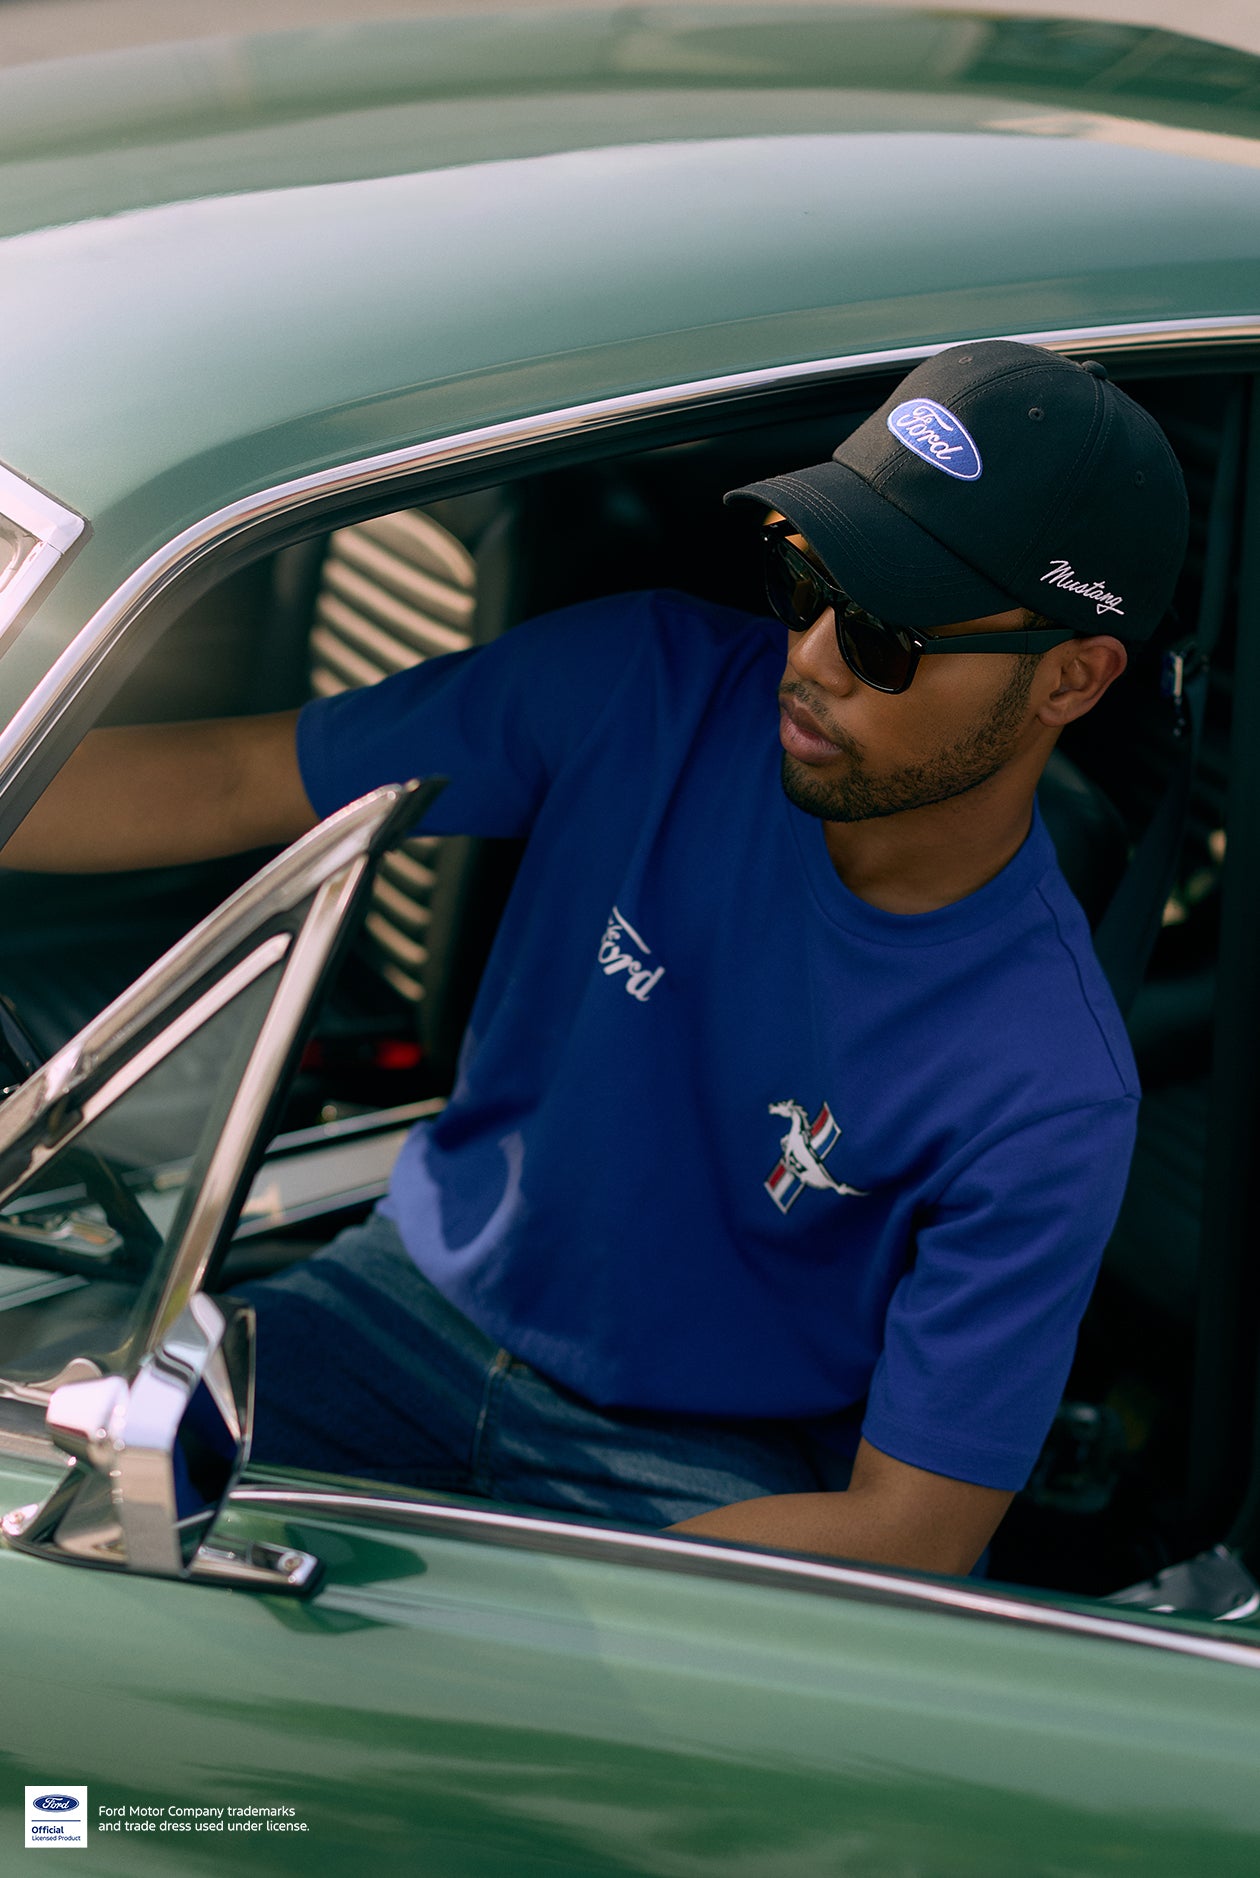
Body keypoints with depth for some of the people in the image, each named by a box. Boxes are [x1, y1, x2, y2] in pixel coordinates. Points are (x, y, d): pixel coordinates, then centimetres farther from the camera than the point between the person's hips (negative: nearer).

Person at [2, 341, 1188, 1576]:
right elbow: (223, 784, -7)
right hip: (424, 1299, 4)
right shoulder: (647, 688, -14)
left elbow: (911, 1539, -19)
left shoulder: (1048, 1094, -23)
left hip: (708, 1476, -3)